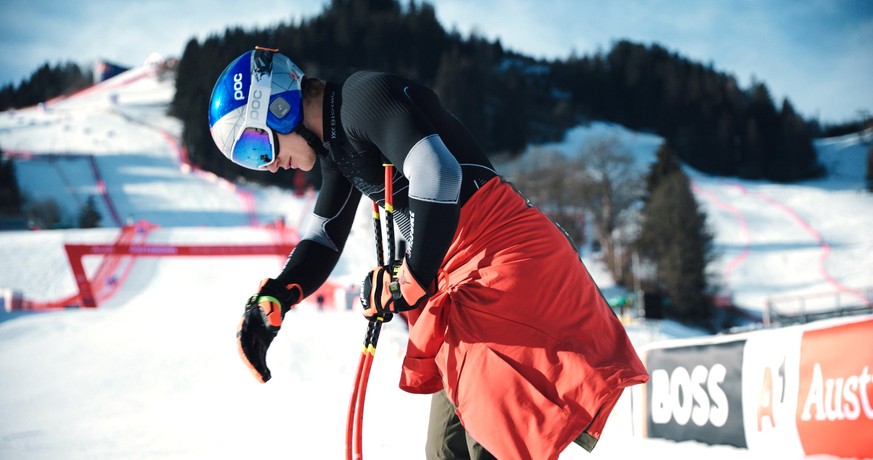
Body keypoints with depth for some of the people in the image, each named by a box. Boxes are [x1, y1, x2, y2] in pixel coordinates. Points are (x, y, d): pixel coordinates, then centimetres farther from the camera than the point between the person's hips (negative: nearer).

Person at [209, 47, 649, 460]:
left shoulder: (364, 95, -14)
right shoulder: (335, 143, 17)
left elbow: (437, 177, -27)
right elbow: (323, 240, 22)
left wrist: (410, 284, -18)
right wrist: (270, 302, 5)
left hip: (506, 260, -11)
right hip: (464, 279, 11)